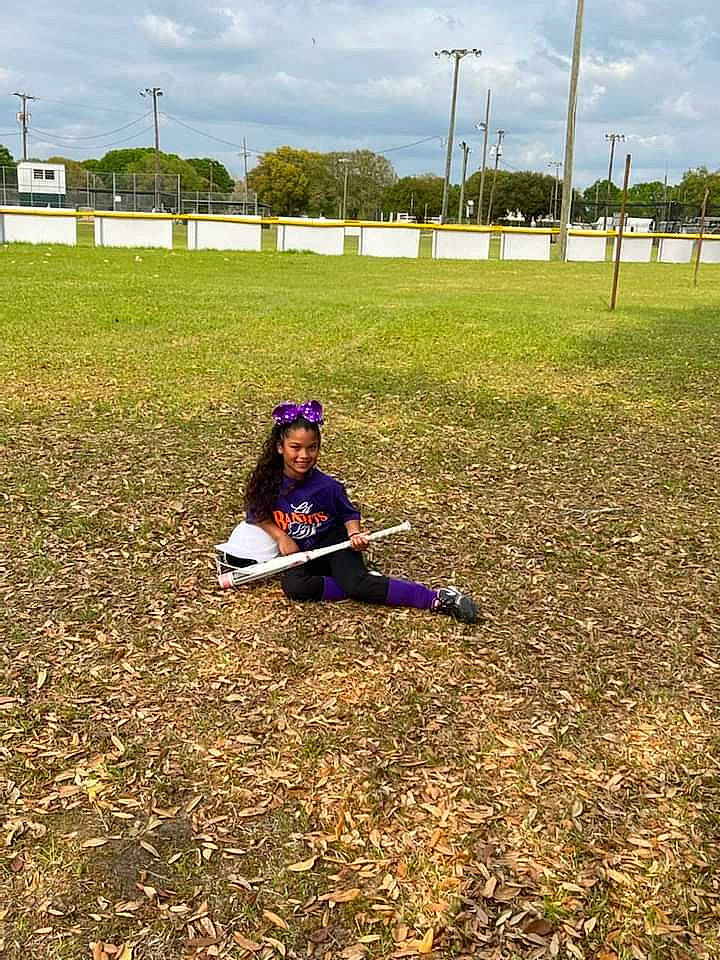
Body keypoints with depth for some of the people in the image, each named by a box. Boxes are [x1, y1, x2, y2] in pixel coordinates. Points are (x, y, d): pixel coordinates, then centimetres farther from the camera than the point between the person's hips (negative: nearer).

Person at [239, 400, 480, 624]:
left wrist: (354, 535, -17)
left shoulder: (327, 486, -13)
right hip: (299, 552, 3)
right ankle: (366, 585, -21)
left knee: (355, 583, -30)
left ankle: (440, 598, -29)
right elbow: (257, 514, 3)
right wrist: (281, 536, -12)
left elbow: (349, 513, 3)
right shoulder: (266, 482, -10)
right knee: (294, 587, -31)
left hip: (334, 541, -3)